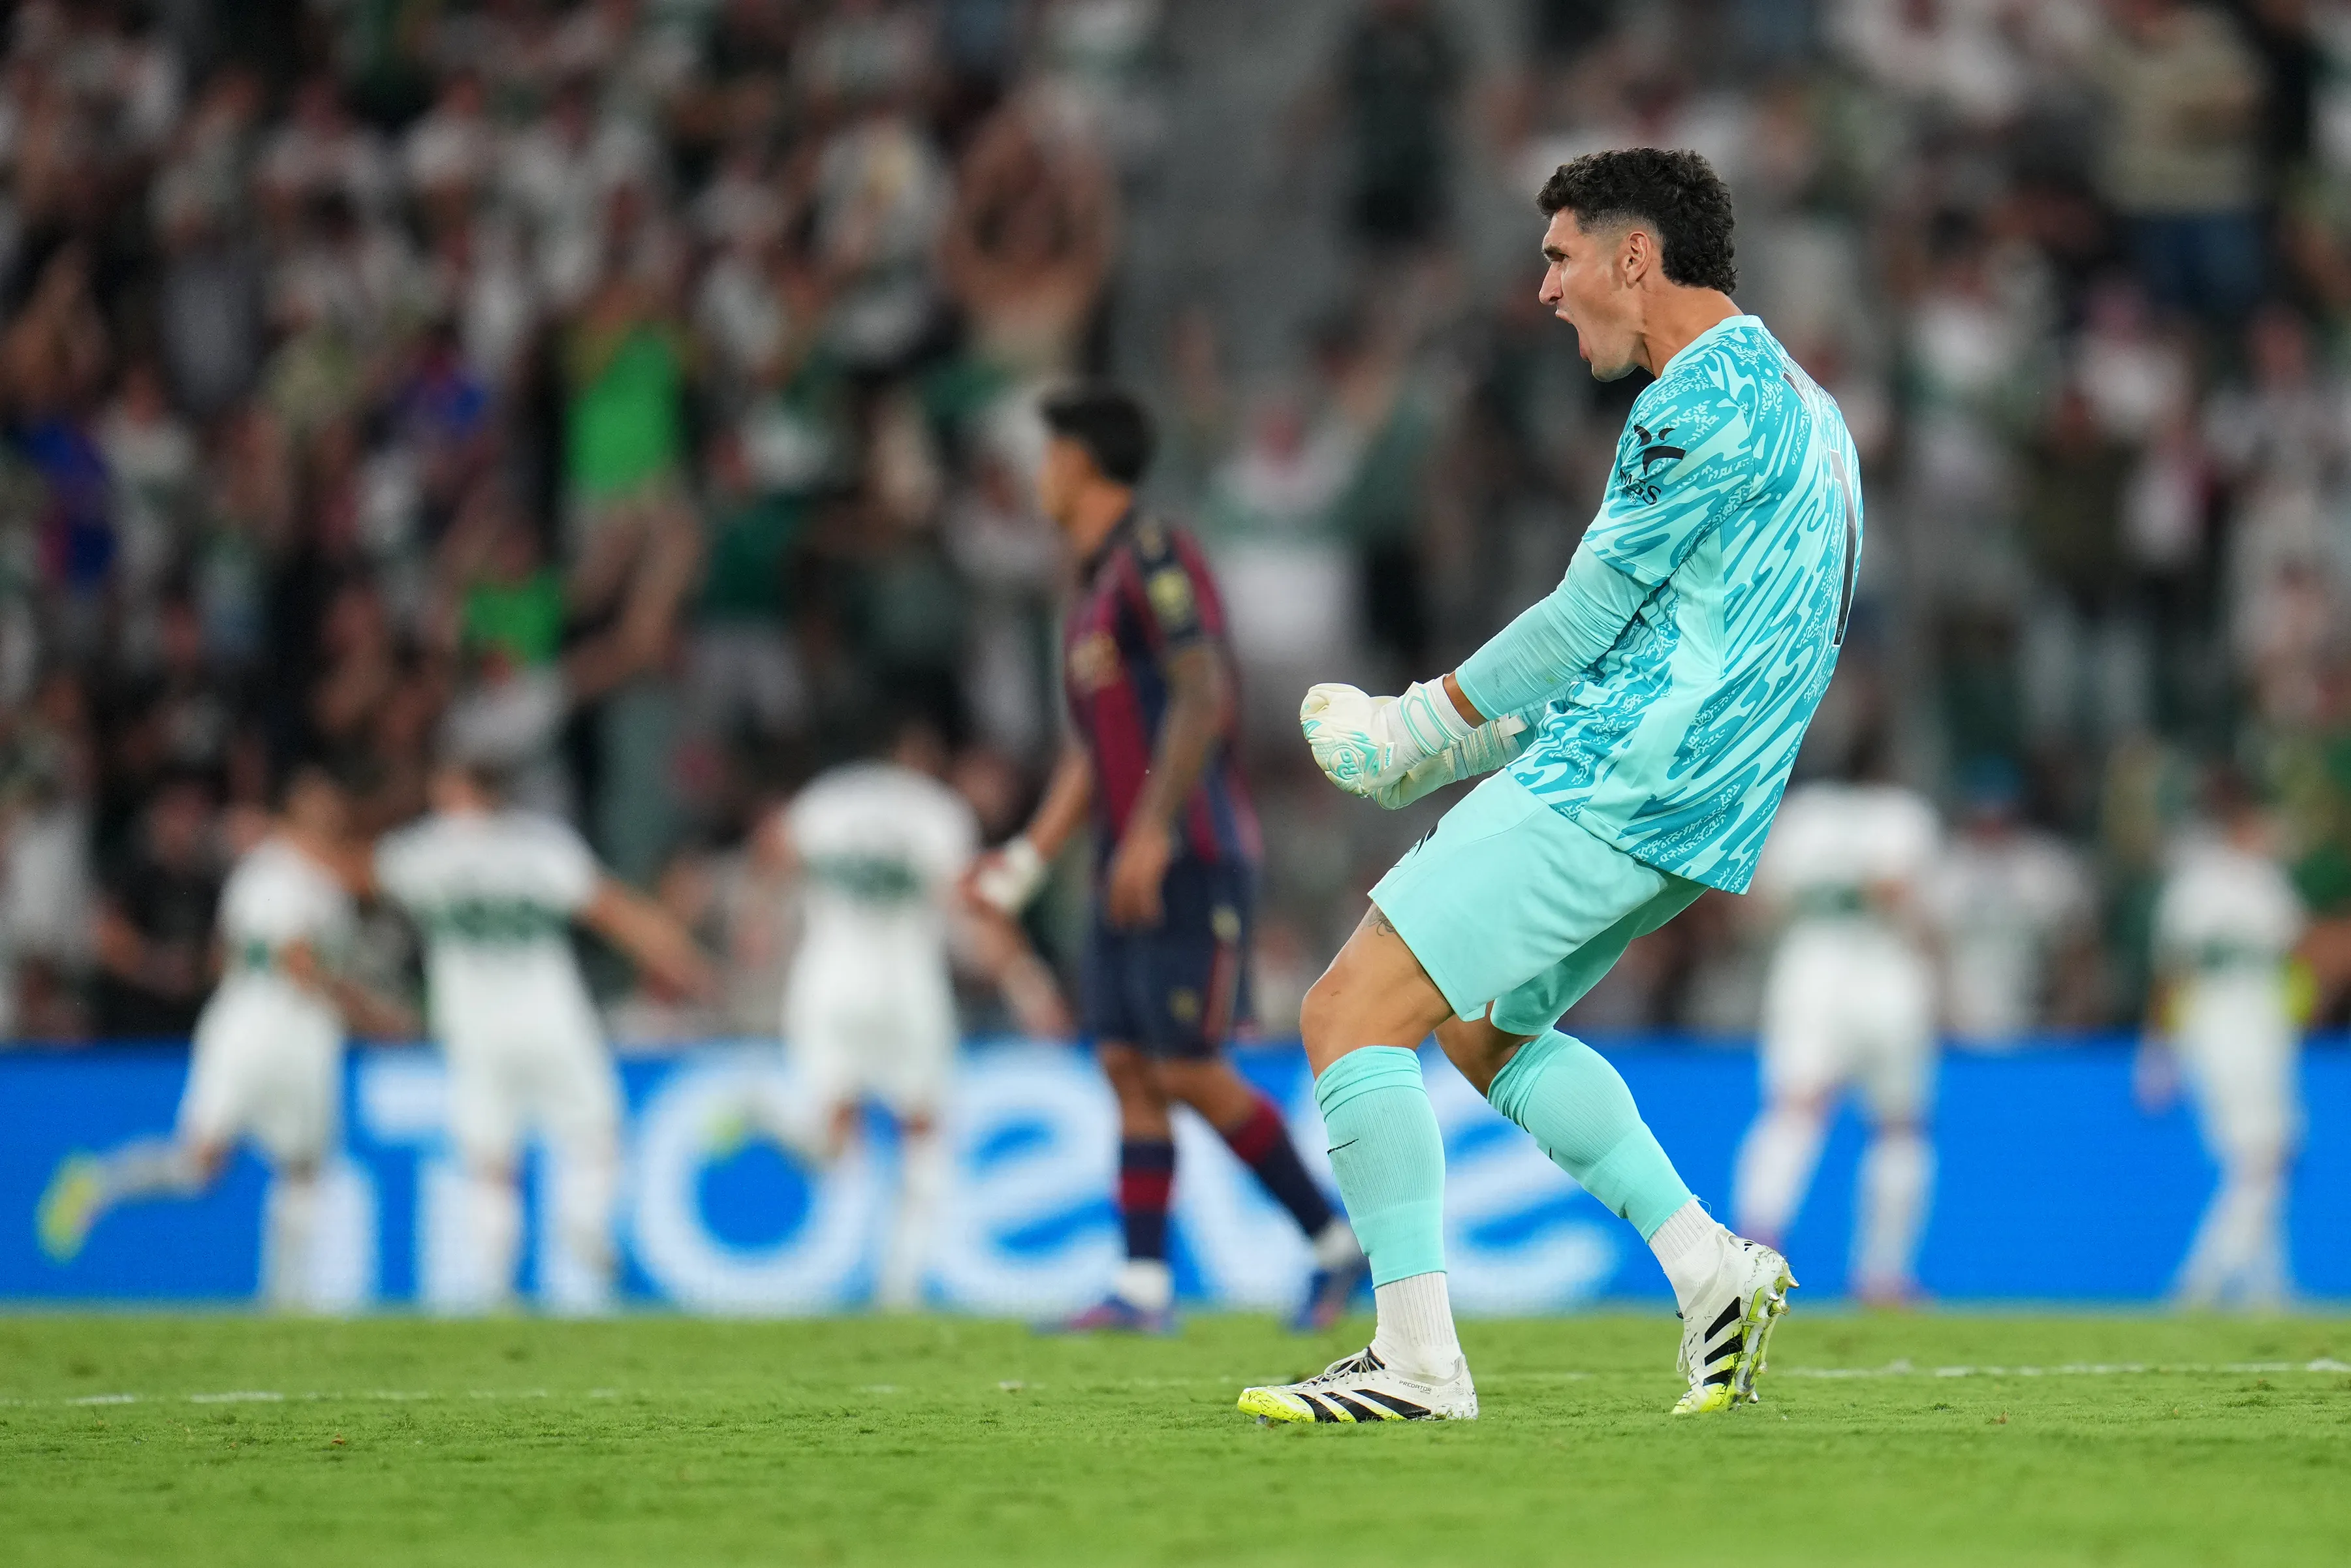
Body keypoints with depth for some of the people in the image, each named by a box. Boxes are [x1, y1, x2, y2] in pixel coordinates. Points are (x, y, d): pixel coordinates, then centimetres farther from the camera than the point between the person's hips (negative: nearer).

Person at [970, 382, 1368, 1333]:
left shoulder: (1154, 559, -10)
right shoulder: (1096, 588, 19)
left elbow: (1202, 699, -20)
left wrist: (1152, 832, -25)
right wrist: (1028, 860, 20)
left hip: (1192, 862, -9)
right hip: (1131, 871, 9)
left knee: (1187, 1070, -10)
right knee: (1127, 1066, 2)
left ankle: (1334, 1241, 0)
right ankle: (1144, 1287, 0)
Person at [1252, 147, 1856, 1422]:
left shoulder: (1709, 399, -13)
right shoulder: (1793, 403, 19)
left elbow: (1589, 614, -12)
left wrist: (1422, 727, 1)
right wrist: (1468, 741, 19)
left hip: (1611, 791, -10)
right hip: (1692, 821, 10)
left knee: (1352, 1014, -10)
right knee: (1482, 1027, 24)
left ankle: (1417, 1355, -15)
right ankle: (1708, 1265, 13)